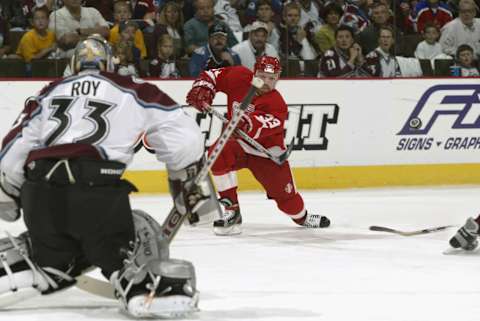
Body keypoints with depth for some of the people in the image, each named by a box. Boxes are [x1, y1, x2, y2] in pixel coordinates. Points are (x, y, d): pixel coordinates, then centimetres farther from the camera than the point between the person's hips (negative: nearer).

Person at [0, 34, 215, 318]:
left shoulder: (50, 93, 27)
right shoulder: (132, 91, 16)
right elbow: (183, 135, 11)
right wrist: (186, 181, 24)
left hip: (38, 189, 4)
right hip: (96, 188, -4)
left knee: (51, 261, 25)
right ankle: (149, 293, -16)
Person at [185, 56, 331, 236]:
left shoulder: (277, 104, -21)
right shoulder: (240, 77, -11)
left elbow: (262, 126, -39)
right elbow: (213, 75, 1)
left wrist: (249, 124, -60)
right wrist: (201, 90, -17)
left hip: (266, 151, -2)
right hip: (237, 142, 2)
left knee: (284, 192, 1)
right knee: (219, 155, -32)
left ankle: (302, 216, 40)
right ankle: (232, 211, -23)